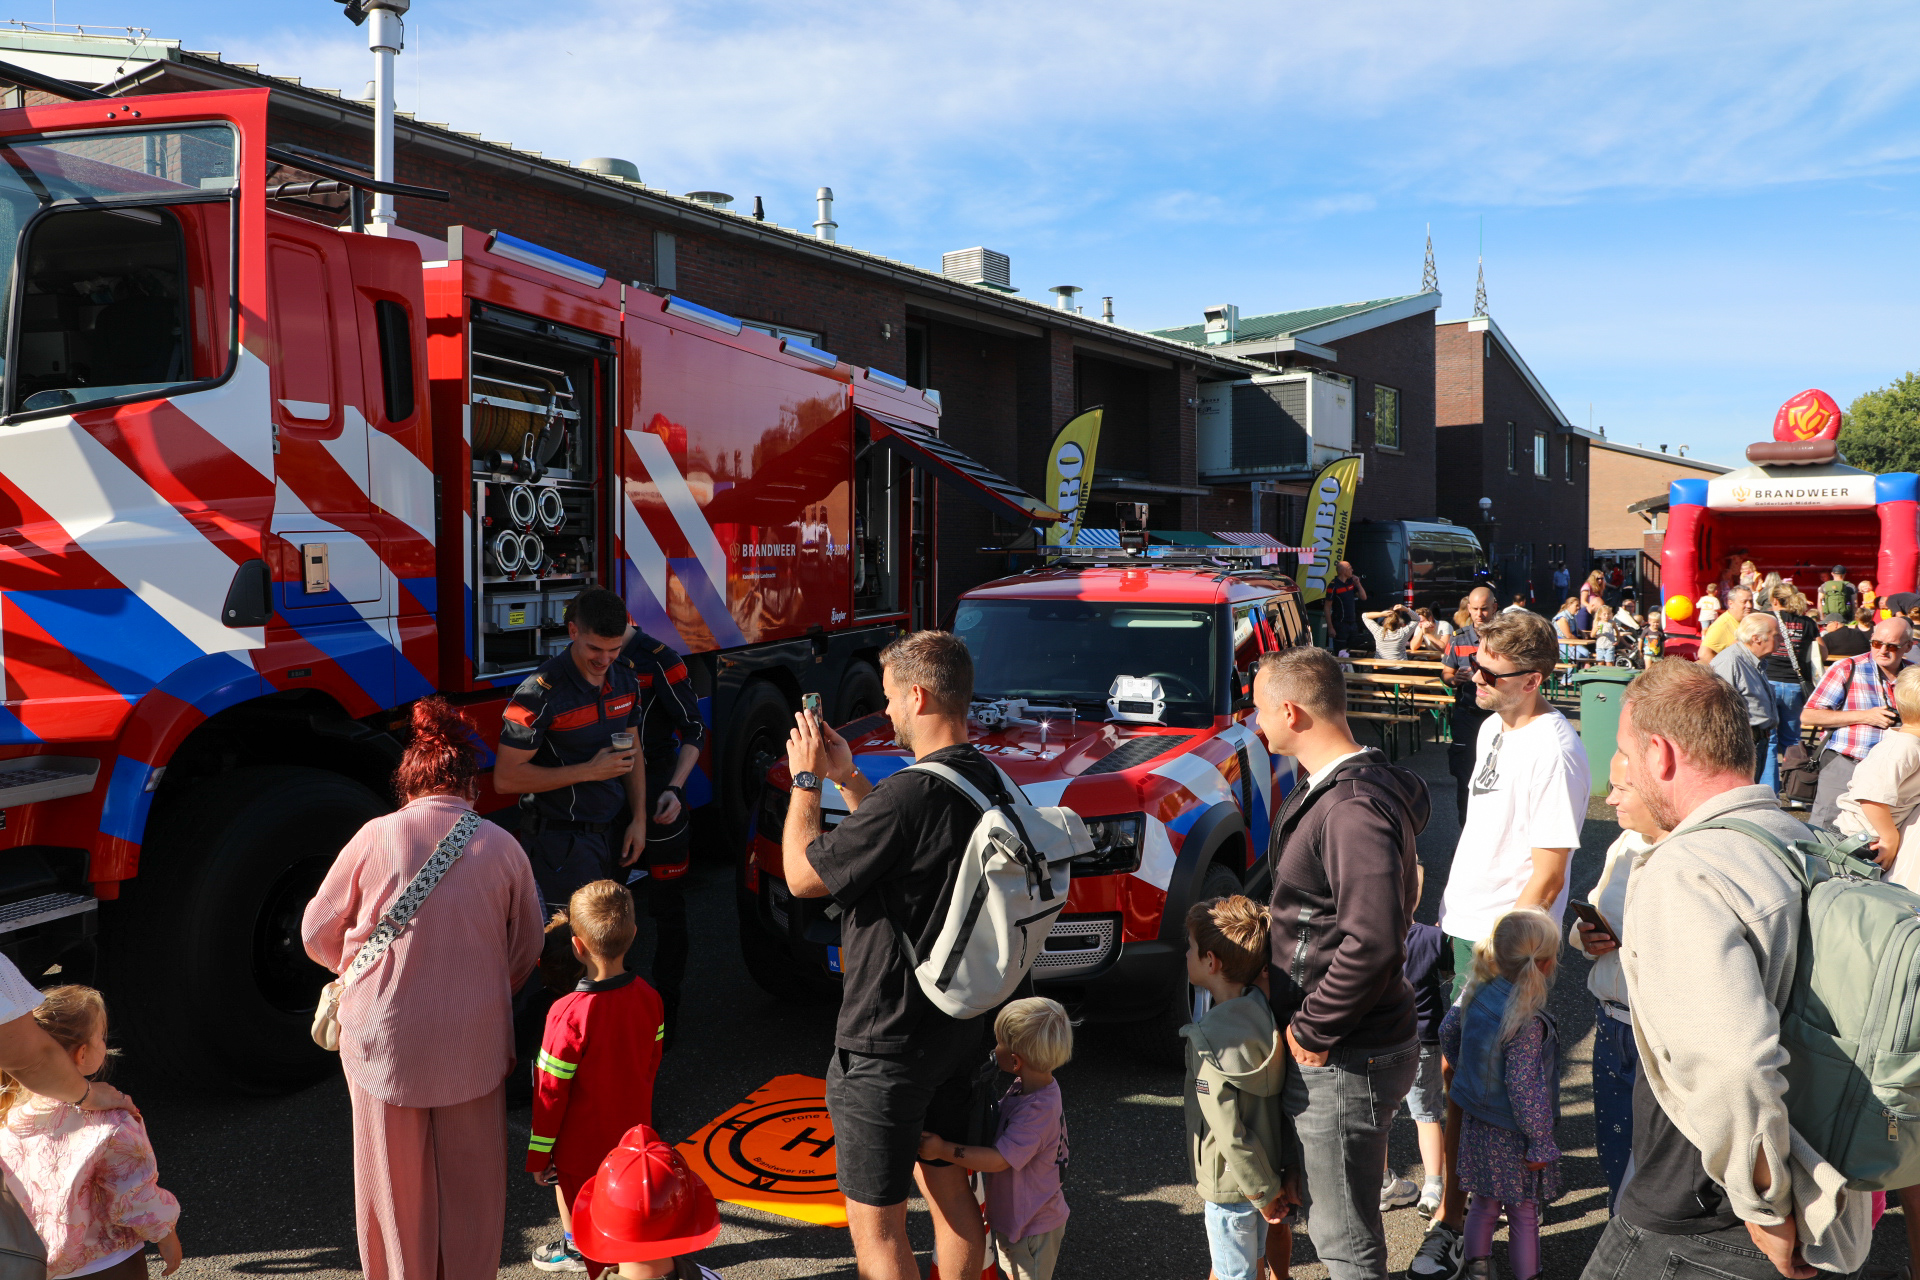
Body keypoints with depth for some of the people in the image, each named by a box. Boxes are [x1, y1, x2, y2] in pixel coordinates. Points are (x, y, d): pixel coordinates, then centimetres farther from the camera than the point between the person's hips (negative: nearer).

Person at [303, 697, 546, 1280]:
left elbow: (317, 933, 1)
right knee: (469, 1177, 17)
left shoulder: (377, 838, -10)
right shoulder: (503, 848, -7)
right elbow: (526, 953, 3)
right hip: (475, 1042, 1)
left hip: (386, 1038, 0)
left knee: (396, 1179, 16)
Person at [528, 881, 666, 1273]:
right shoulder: (649, 998, -11)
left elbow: (550, 1093, -18)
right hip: (633, 1133, 5)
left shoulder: (570, 1014, -28)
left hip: (582, 1149, -5)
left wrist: (538, 1156, -5)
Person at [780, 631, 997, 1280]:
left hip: (887, 1041, -9)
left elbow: (801, 876, -16)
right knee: (950, 1191, 22)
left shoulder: (912, 793, -27)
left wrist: (805, 779, -3)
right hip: (958, 1025, 9)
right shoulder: (988, 780, 1)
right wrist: (846, 777, 13)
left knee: (875, 1224, 5)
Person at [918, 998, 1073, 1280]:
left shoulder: (1038, 1109, -34)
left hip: (1034, 1225, -9)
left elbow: (1000, 1159, -33)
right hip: (1012, 1215, 9)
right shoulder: (1024, 1087, -5)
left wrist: (942, 1149, -31)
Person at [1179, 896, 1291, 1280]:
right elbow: (1272, 1092, 1)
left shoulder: (1209, 1040, -28)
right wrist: (1272, 1181, 8)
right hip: (1266, 1169, 7)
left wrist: (1263, 1191, -15)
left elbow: (1229, 1130, -26)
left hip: (1230, 1184, -7)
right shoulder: (1262, 1008, -6)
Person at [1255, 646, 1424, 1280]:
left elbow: (1373, 942, -32)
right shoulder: (1327, 788, 9)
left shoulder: (1354, 808, -25)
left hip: (1344, 1060, -10)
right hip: (1333, 1048, 10)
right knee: (1324, 1212, 24)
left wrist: (1312, 1028, -21)